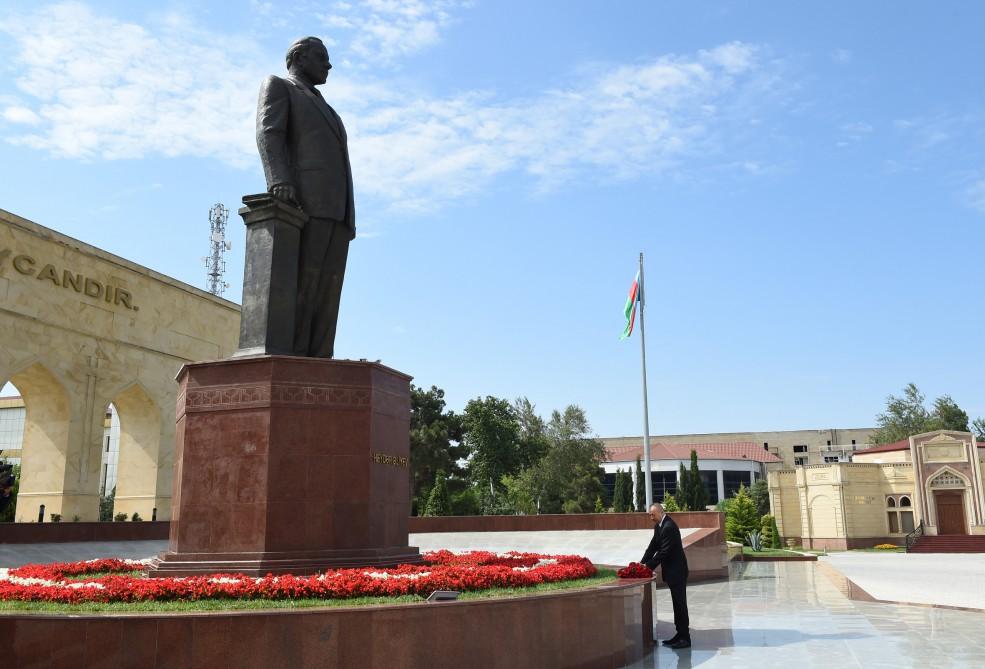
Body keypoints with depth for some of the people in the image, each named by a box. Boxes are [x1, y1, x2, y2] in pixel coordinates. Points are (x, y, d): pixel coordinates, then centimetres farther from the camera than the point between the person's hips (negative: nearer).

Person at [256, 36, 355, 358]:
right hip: (303, 199, -7)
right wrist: (280, 183, -25)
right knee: (300, 286, -18)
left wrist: (348, 219, 15)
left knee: (326, 295, -7)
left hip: (337, 209, 7)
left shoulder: (323, 108, 37)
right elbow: (268, 134, -5)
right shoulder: (277, 85, 14)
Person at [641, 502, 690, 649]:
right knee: (677, 603, 13)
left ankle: (685, 638, -1)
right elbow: (653, 546, 10)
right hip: (671, 570, 10)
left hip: (677, 571, -10)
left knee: (680, 603, -5)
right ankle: (680, 634, 20)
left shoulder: (669, 527, -21)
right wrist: (643, 563, 0)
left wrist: (649, 566, -19)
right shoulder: (659, 526, 9)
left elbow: (664, 551, -23)